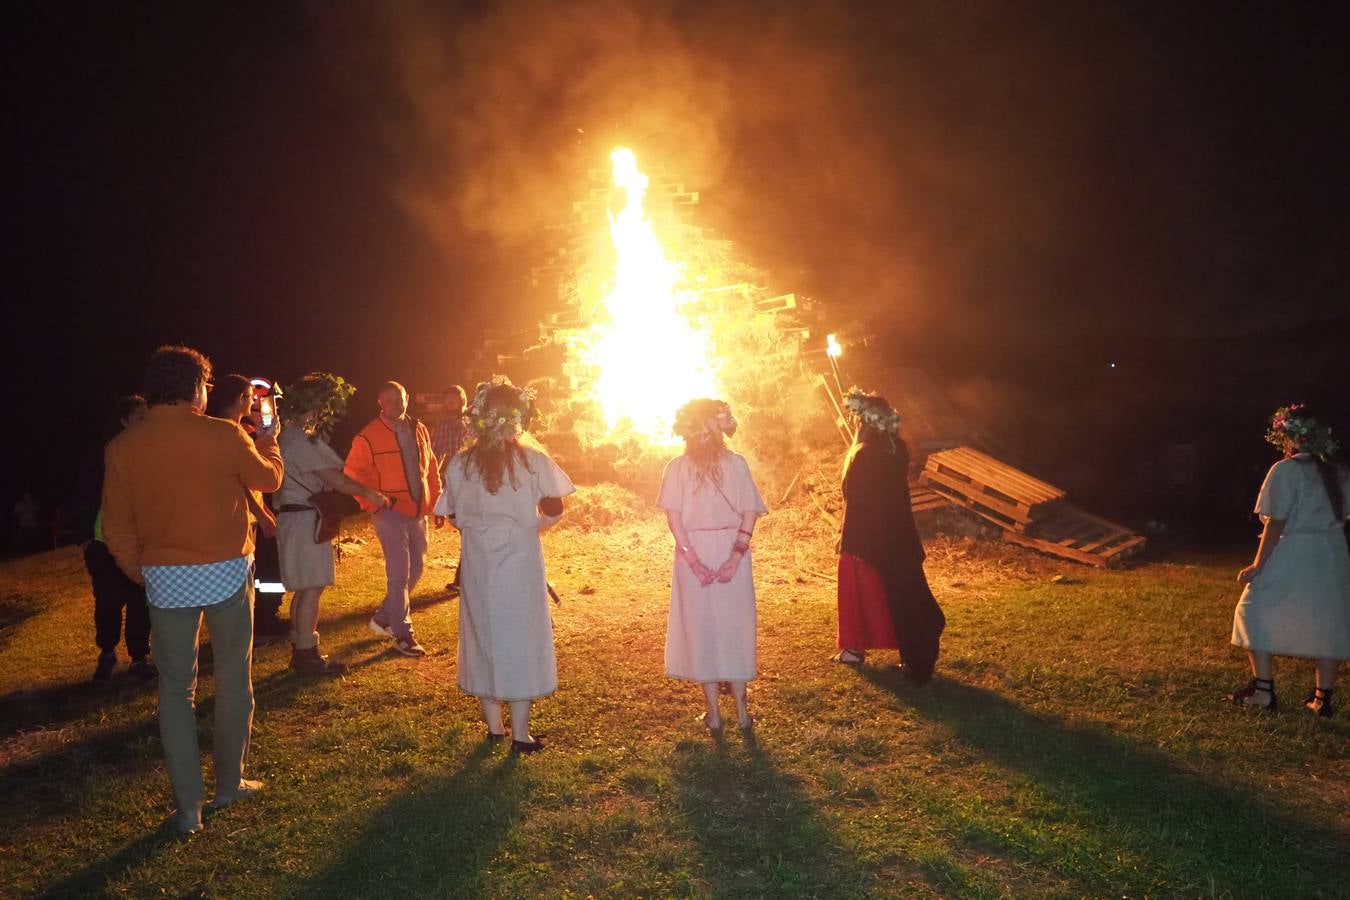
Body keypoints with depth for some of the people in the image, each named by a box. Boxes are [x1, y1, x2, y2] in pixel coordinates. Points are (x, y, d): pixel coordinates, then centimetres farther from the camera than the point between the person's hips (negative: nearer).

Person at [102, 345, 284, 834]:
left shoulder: (122, 448, -6)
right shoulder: (224, 436, -12)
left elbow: (117, 528, -1)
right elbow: (269, 479, 5)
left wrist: (140, 571, 15)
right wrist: (268, 442, 24)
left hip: (165, 578, 2)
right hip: (226, 572, -1)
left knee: (176, 688, 10)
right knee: (233, 679, 15)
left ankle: (189, 806, 13)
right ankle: (230, 782, 27)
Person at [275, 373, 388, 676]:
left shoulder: (291, 434, 14)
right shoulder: (302, 440, -18)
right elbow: (336, 481, -19)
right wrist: (370, 493, -7)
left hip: (297, 517, 11)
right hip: (304, 519, -11)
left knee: (303, 589, 15)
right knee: (311, 588, -5)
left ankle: (300, 650, 23)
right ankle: (307, 656, 1)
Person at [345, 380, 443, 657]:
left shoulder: (419, 430, 8)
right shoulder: (369, 437, -8)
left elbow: (431, 469, 13)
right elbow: (353, 473, -6)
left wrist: (437, 503, 11)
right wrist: (372, 504, -13)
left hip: (418, 512, 6)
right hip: (391, 513, -6)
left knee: (414, 569, 13)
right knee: (399, 572, -7)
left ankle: (383, 618, 31)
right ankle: (403, 634, 4)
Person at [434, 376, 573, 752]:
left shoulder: (459, 464, -2)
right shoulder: (533, 460, -8)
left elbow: (455, 517, 4)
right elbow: (554, 511, -7)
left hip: (478, 563, 2)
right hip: (521, 561, -2)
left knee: (484, 636, 15)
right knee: (521, 637, 7)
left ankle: (494, 725, 25)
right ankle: (520, 734, 12)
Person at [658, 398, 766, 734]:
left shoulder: (677, 467, -5)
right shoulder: (737, 463, -3)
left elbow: (672, 515, -12)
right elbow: (750, 513, -9)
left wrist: (692, 557, -13)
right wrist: (736, 555, -11)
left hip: (695, 555, -1)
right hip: (731, 553, 1)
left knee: (701, 629, 10)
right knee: (733, 628, 14)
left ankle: (714, 713, 16)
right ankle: (741, 708, 19)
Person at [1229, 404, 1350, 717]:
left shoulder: (1286, 470, -12)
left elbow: (1275, 524, -15)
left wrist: (1258, 565, -12)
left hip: (1293, 559, -6)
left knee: (1256, 613, 5)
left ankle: (1262, 689, 3)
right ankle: (1323, 697, 16)